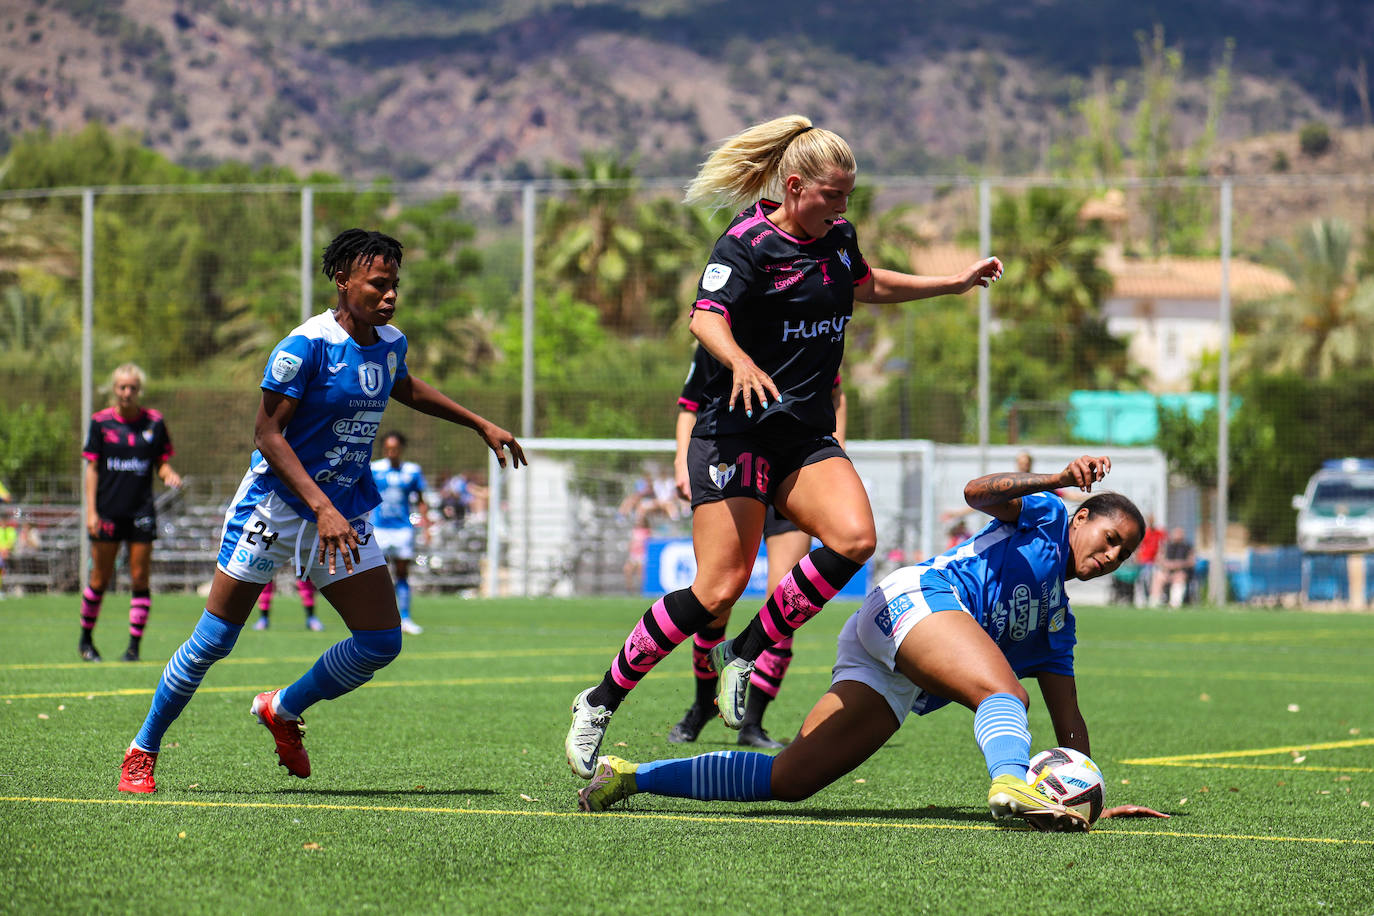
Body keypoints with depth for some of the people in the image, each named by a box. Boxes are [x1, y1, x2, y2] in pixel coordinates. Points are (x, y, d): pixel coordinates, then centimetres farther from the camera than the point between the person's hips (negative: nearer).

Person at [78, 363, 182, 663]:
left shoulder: (154, 422, 3)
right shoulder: (100, 422, 0)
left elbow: (161, 464, 10)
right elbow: (92, 468, 1)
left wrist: (170, 475, -14)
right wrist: (91, 511, -6)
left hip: (141, 511, 1)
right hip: (108, 512, -1)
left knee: (140, 579, -3)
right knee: (100, 579, 3)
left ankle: (134, 646, 0)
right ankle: (86, 640, 20)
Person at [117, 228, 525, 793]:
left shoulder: (390, 344, 4)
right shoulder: (307, 344, -18)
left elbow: (405, 389, 28)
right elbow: (266, 433, -20)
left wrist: (481, 425, 30)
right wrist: (321, 507, -28)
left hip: (345, 514, 6)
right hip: (277, 505, -6)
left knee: (381, 641, -2)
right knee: (213, 640, -4)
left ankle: (283, 710, 21)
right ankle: (142, 752, 13)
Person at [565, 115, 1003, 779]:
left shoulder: (838, 238, 11)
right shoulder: (749, 242, -11)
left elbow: (867, 285, 34)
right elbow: (706, 317, -26)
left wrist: (956, 283, 34)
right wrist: (739, 360, -46)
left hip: (807, 436, 7)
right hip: (738, 431, -7)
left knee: (854, 538, -21)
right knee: (719, 588, -15)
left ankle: (744, 654, -6)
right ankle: (600, 703, 0)